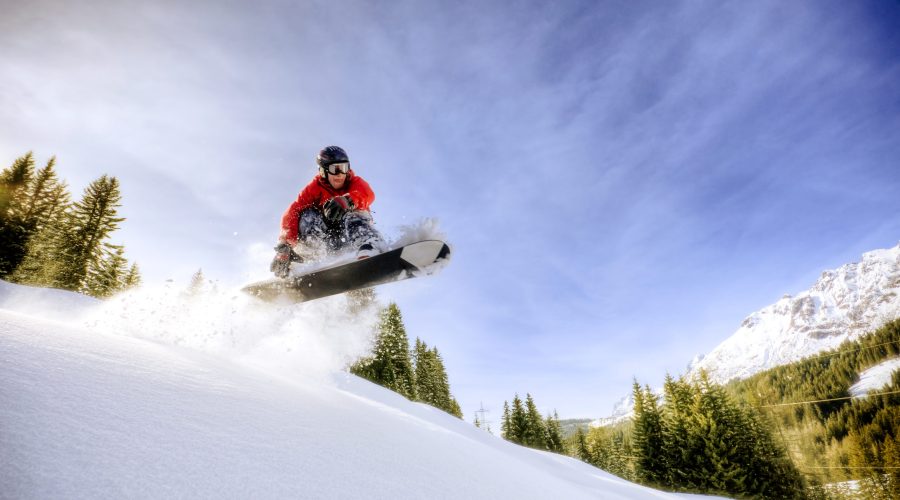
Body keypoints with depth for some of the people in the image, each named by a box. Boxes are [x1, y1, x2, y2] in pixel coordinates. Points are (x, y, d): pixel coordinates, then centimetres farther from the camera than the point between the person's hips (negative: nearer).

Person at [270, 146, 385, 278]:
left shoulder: (354, 182, 0)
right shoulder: (315, 188, -1)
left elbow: (367, 194, -25)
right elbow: (291, 214, -13)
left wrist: (346, 201, -48)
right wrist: (285, 245, -29)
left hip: (350, 234, -1)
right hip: (325, 237, 1)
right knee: (307, 216, -22)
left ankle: (368, 252, -54)